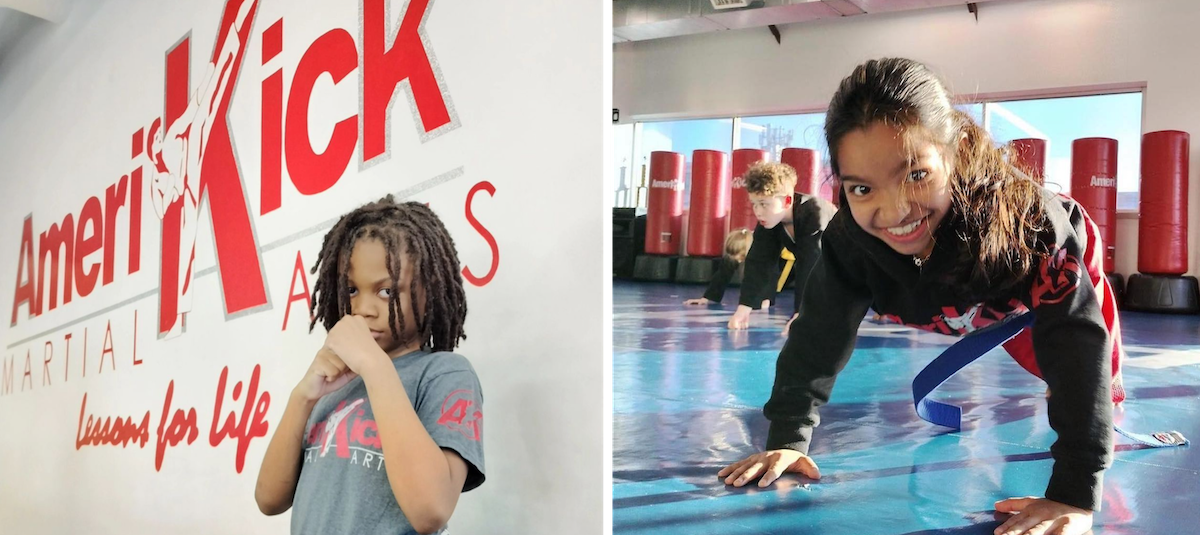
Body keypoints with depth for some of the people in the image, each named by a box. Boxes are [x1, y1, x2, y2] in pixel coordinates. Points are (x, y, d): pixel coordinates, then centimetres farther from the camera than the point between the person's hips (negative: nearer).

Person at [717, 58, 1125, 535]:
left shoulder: (1024, 216, -49)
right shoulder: (849, 237, -40)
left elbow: (1077, 340, -51)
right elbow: (820, 335, -29)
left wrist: (1076, 494, -56)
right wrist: (788, 437, -35)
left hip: (1058, 266, -3)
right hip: (974, 300, 3)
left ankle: (1105, 402, 41)